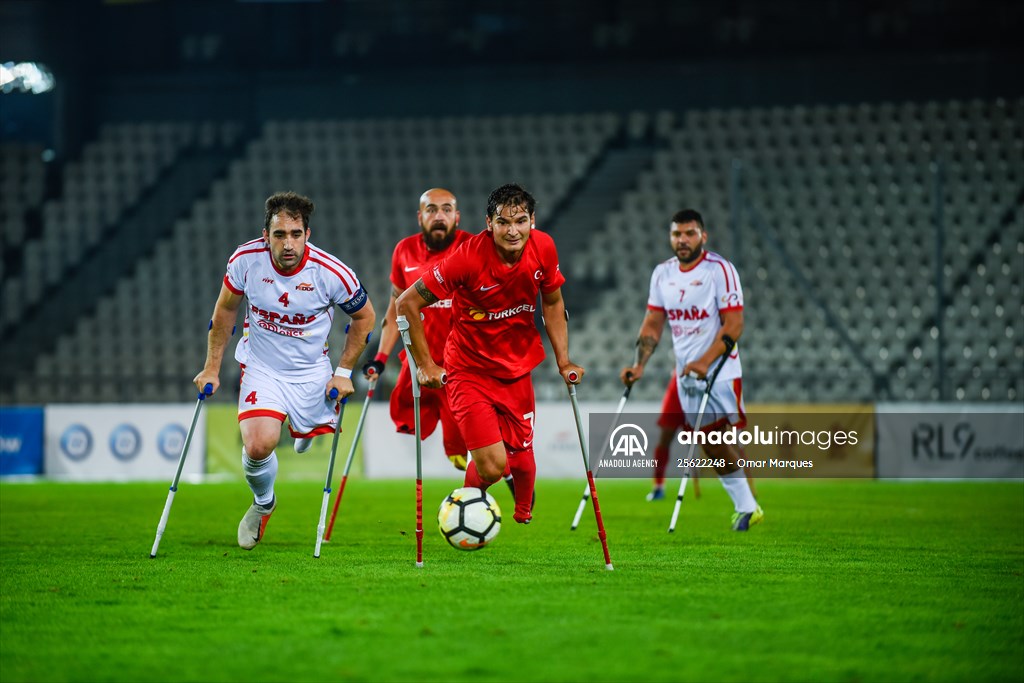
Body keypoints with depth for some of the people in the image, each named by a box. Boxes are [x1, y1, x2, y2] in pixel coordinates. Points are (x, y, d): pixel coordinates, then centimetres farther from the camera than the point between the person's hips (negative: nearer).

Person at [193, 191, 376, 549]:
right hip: (261, 368, 0)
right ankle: (263, 504, 14)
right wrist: (212, 367, 4)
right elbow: (225, 308, 2)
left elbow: (364, 316, -2)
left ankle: (306, 430, 43)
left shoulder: (331, 272, -21)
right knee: (258, 446, -18)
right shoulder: (246, 259, -17)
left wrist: (344, 372, -4)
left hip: (311, 371, 0)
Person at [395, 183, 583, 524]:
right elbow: (406, 303, -17)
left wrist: (563, 360, 5)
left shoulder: (544, 248, -10)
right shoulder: (468, 257, -25)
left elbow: (552, 302, 10)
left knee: (522, 459, 10)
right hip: (470, 370, -4)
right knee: (492, 466, -15)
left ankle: (524, 516, 44)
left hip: (518, 368, 4)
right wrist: (426, 365, -15)